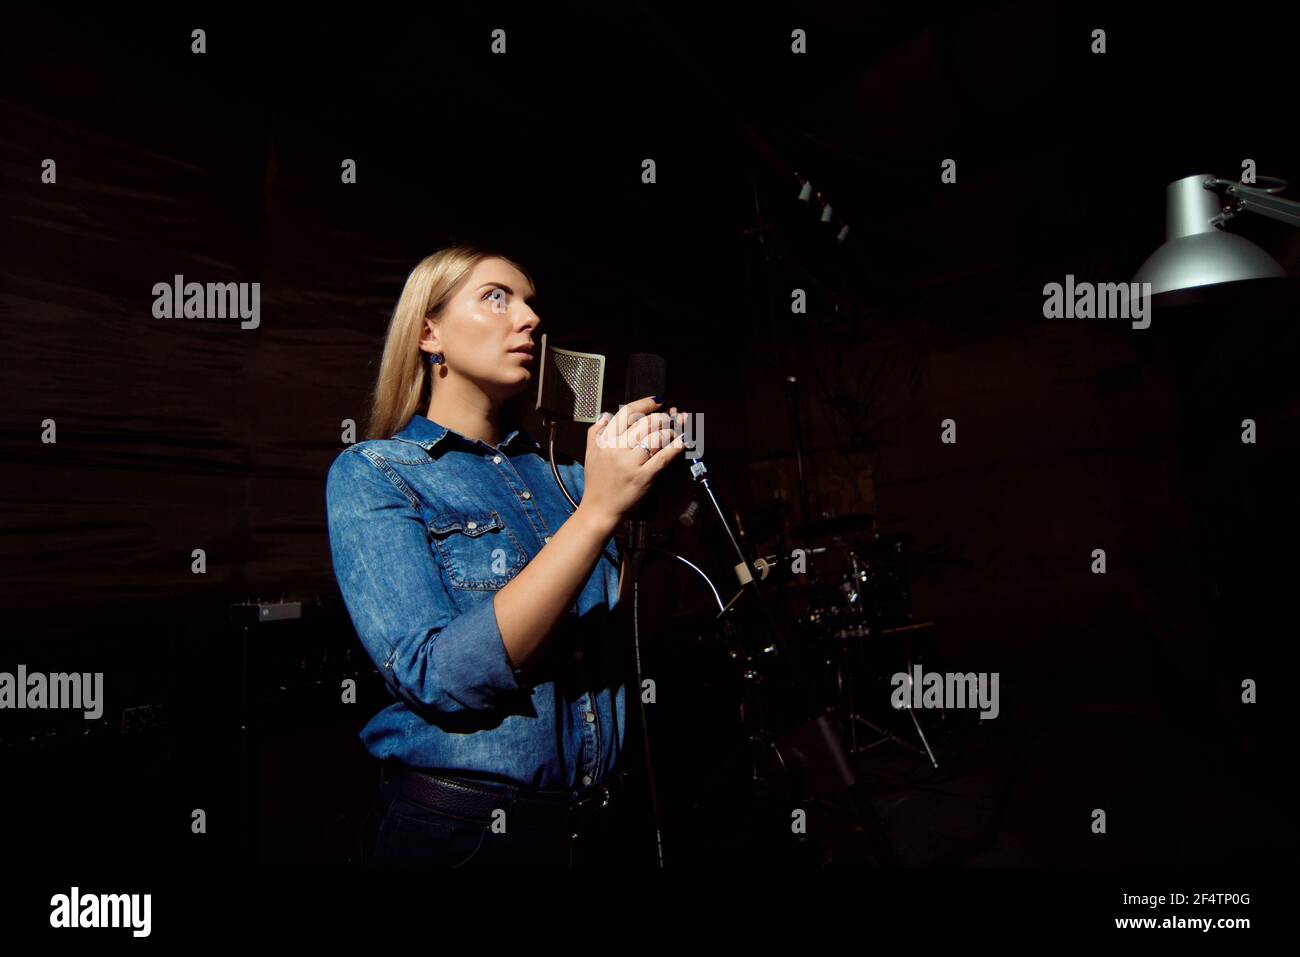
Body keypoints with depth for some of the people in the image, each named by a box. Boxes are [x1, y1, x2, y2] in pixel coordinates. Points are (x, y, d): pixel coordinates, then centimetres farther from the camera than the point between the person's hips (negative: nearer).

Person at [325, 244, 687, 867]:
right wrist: (598, 510, -26)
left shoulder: (560, 476, 5)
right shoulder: (369, 475, -8)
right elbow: (440, 677, -22)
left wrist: (652, 496, -12)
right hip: (456, 832, -4)